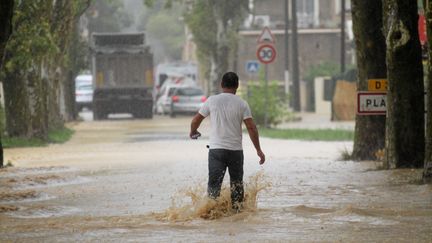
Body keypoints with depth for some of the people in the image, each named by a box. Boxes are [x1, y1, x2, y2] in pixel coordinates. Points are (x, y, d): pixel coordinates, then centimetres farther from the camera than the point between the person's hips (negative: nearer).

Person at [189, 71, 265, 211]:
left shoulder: (212, 100, 0)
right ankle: (237, 209, 17)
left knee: (214, 184, -2)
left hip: (216, 149, 0)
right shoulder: (242, 104, -2)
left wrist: (193, 133, 30)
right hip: (236, 150, 0)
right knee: (237, 184, 15)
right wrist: (258, 150, 0)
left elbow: (195, 120, 8)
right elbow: (251, 128, -6)